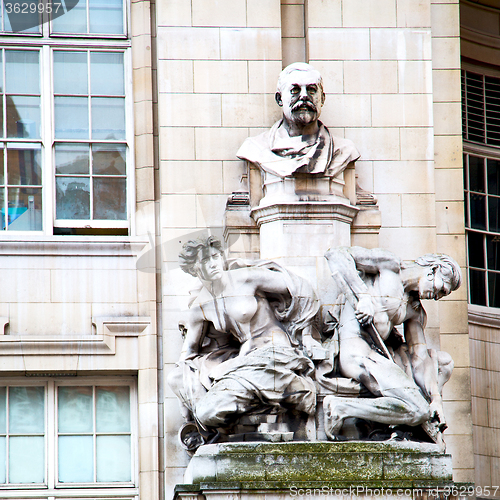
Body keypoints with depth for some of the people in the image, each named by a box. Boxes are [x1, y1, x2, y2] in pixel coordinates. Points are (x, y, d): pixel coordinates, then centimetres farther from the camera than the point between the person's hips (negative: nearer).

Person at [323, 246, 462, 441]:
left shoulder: (415, 310, 19)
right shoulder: (389, 264, -1)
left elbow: (419, 357, 10)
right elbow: (337, 254, -11)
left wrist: (435, 398, -4)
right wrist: (363, 296, -21)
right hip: (357, 353, -10)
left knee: (444, 361, 18)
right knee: (417, 410, -21)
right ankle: (340, 407, -19)